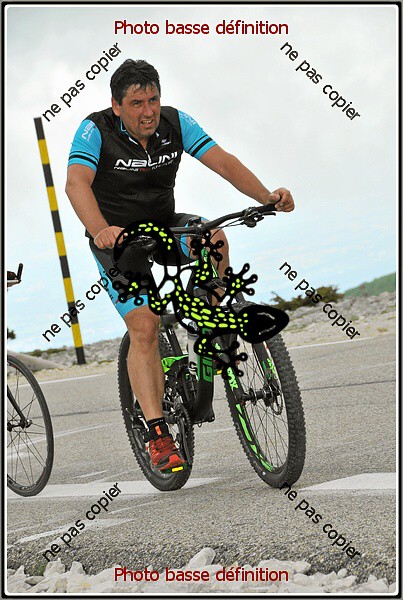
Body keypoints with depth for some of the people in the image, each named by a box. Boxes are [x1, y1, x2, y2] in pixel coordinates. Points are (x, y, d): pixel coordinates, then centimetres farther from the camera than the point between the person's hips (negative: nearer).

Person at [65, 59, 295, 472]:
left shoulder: (175, 123, -8)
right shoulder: (96, 131, -19)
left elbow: (222, 161, -16)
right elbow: (77, 182, -35)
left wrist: (266, 197, -33)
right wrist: (100, 231, -54)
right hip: (117, 240, -3)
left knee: (214, 237, -29)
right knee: (144, 330, -17)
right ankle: (158, 436, -13)